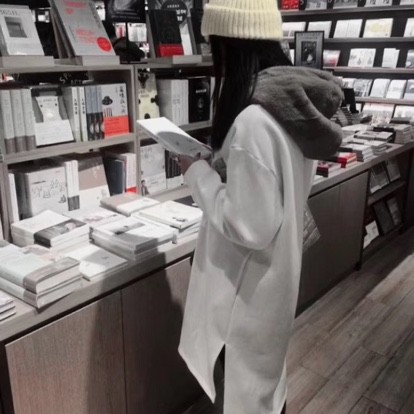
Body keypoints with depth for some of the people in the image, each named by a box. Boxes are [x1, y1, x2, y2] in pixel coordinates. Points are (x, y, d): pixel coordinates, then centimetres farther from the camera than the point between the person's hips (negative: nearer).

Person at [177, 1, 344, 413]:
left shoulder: (253, 121, -31)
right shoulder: (297, 103, -2)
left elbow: (250, 227, -28)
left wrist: (198, 173, -17)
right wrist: (219, 162, 4)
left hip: (250, 283, -9)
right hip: (277, 271, 9)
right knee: (267, 373, 31)